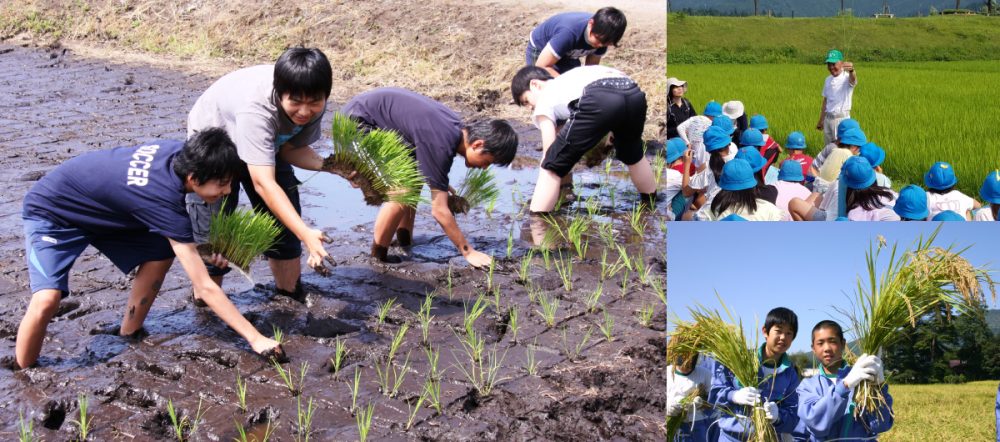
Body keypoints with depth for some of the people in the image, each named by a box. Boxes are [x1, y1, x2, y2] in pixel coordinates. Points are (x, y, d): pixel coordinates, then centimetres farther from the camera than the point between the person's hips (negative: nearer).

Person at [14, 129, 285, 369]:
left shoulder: (182, 153, -16)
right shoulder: (165, 200, -37)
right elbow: (205, 288, -35)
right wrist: (255, 338, -33)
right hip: (52, 213, -8)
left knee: (161, 252, -5)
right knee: (47, 299, -28)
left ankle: (129, 337, 9)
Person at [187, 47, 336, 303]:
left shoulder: (313, 103, -26)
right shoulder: (256, 108, -46)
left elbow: (291, 148, -12)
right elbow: (263, 183, -51)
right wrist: (306, 234, -60)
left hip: (265, 141, 6)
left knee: (285, 218, 3)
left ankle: (290, 293, 19)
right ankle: (206, 307, 9)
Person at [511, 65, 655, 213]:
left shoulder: (544, 100, 25)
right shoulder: (566, 81, 44)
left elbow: (549, 155, 20)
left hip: (599, 100, -7)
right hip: (634, 94, 7)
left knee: (551, 170, 7)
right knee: (632, 154, 38)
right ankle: (651, 204, 54)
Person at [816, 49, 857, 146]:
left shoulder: (846, 78, -11)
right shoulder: (828, 80, 10)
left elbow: (853, 79, -36)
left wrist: (851, 71, -60)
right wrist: (821, 120, 20)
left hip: (842, 118, -6)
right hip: (828, 118, 6)